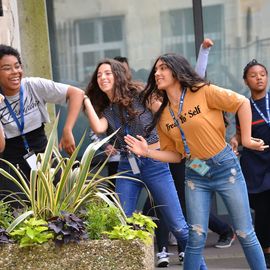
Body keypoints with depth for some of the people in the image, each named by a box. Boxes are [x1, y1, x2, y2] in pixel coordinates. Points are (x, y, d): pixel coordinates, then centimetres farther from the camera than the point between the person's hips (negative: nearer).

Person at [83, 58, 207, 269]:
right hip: (127, 167, 4)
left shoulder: (139, 94, -1)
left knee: (178, 226, -4)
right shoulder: (105, 109, 12)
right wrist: (86, 99, -1)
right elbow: (98, 128, -10)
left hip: (154, 164, -4)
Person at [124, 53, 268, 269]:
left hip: (225, 168, -3)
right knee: (196, 237, 0)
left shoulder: (203, 92, -11)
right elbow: (175, 154, 7)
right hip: (195, 176, 4)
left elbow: (242, 103, -7)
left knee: (245, 233, 4)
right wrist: (147, 152, -7)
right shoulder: (163, 116, 3)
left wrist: (246, 139, -8)